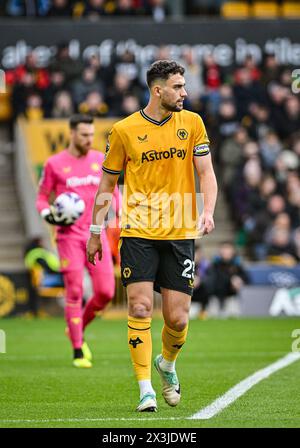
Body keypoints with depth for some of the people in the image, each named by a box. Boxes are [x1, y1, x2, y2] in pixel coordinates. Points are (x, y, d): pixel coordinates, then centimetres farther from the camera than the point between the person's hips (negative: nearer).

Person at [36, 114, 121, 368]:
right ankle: (78, 352, 0)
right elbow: (42, 197, 6)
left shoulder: (100, 160, 8)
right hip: (69, 236, -3)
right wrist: (47, 214, -13)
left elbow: (112, 192, 18)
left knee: (106, 292, -5)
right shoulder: (55, 164, -1)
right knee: (75, 293, -7)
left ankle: (79, 327, 23)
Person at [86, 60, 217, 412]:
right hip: (138, 234, -2)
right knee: (140, 309, -12)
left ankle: (167, 364, 31)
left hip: (180, 234, 2)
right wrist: (96, 231, 9)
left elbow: (206, 172, 3)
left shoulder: (192, 122, 5)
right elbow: (107, 183, 9)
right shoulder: (124, 130, 0)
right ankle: (146, 391, -5)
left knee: (177, 318, 0)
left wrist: (208, 212, -14)